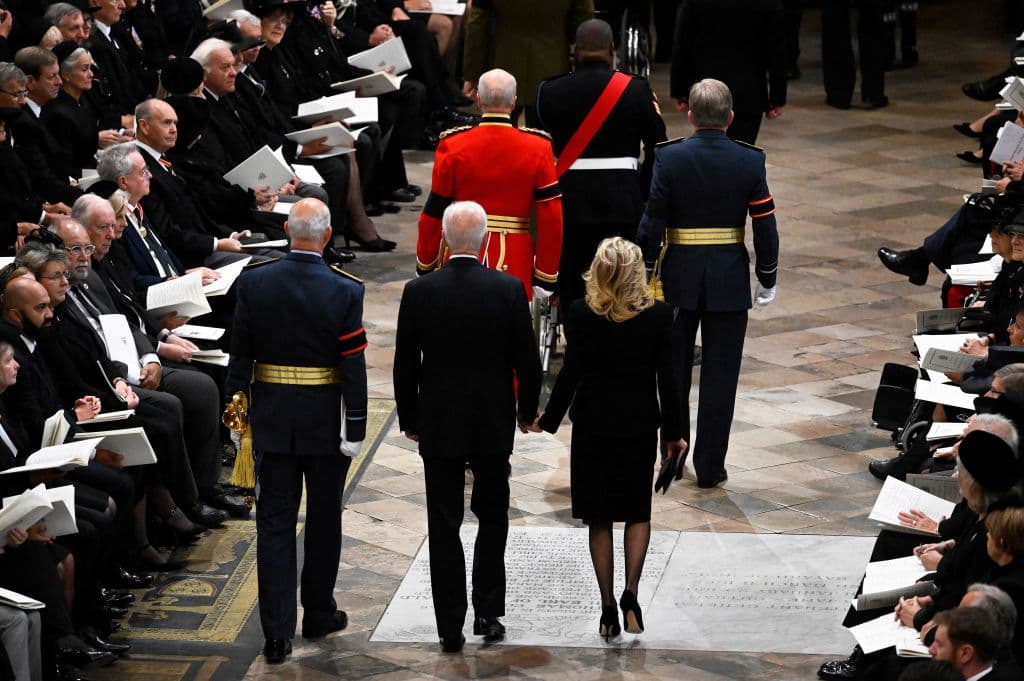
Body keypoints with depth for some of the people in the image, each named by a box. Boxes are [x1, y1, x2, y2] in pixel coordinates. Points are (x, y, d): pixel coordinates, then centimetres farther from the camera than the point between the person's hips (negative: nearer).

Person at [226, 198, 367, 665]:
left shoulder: (254, 283, -5)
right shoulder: (345, 291, -12)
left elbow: (239, 354, -1)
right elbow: (354, 367, -12)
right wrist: (355, 429, -6)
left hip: (272, 420, 2)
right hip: (326, 421, -2)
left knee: (275, 522, 3)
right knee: (323, 519, 14)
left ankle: (277, 632, -1)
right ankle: (319, 615, 27)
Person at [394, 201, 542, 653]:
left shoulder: (418, 292, -9)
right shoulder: (509, 290, -10)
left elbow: (405, 365, -2)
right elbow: (527, 360, -3)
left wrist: (408, 419, 12)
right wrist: (528, 409, 13)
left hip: (438, 427, 0)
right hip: (492, 425, 0)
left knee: (444, 527, 6)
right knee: (492, 518, 17)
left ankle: (450, 628, 7)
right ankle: (488, 613, 14)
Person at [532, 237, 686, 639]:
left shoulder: (581, 314, -11)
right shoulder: (659, 316, -10)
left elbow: (571, 374, -10)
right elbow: (667, 380, -6)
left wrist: (549, 420, 3)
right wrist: (674, 433, 4)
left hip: (593, 426, 0)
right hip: (640, 427, 0)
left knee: (599, 519, 10)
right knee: (638, 512, 15)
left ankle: (608, 607, 10)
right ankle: (630, 593, -4)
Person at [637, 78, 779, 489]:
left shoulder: (669, 158, -9)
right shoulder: (750, 162, -7)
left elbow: (652, 222, -9)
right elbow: (765, 227, -5)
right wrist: (767, 279, 7)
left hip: (679, 275, 0)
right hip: (730, 280, 0)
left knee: (674, 368, 16)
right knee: (720, 374, 6)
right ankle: (710, 466, 7)